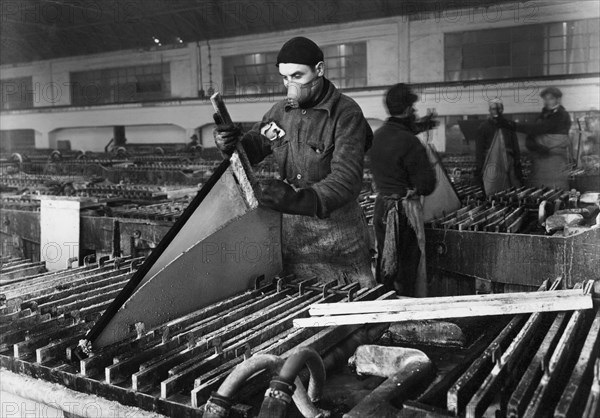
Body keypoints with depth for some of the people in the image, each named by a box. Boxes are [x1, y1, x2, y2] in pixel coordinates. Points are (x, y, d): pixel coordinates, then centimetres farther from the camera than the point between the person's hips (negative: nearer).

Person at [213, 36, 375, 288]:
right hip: (290, 230, 5)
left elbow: (347, 179, -24)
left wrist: (299, 200, -40)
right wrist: (231, 143, -13)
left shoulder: (346, 113, -13)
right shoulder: (280, 111, 7)